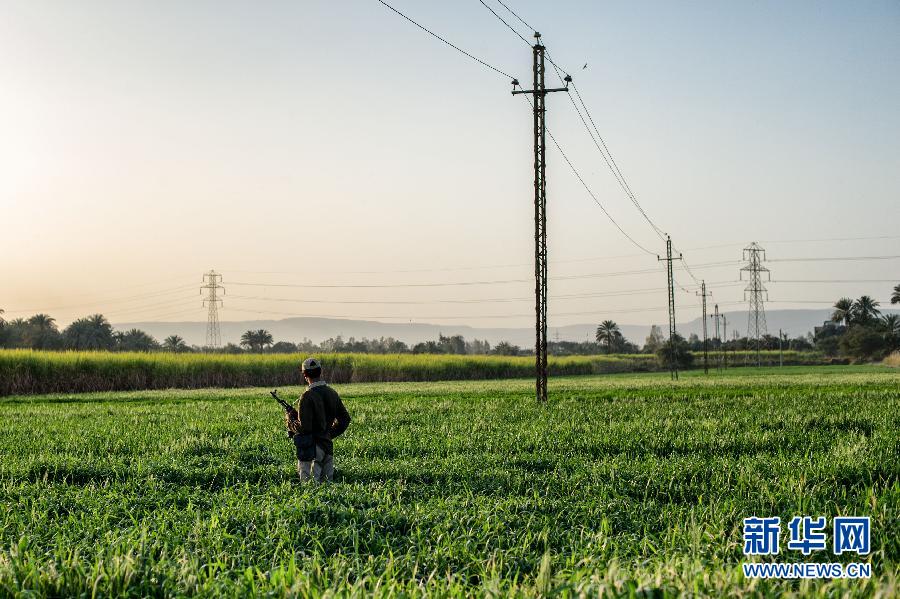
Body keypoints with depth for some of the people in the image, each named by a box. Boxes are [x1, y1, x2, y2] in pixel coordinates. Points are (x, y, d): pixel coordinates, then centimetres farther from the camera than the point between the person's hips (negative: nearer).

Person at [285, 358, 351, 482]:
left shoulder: (307, 397, -15)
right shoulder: (332, 393, 7)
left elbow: (303, 427, -19)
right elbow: (345, 418, 16)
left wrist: (290, 421, -1)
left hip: (311, 447, -7)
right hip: (328, 445, 7)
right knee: (327, 482, 12)